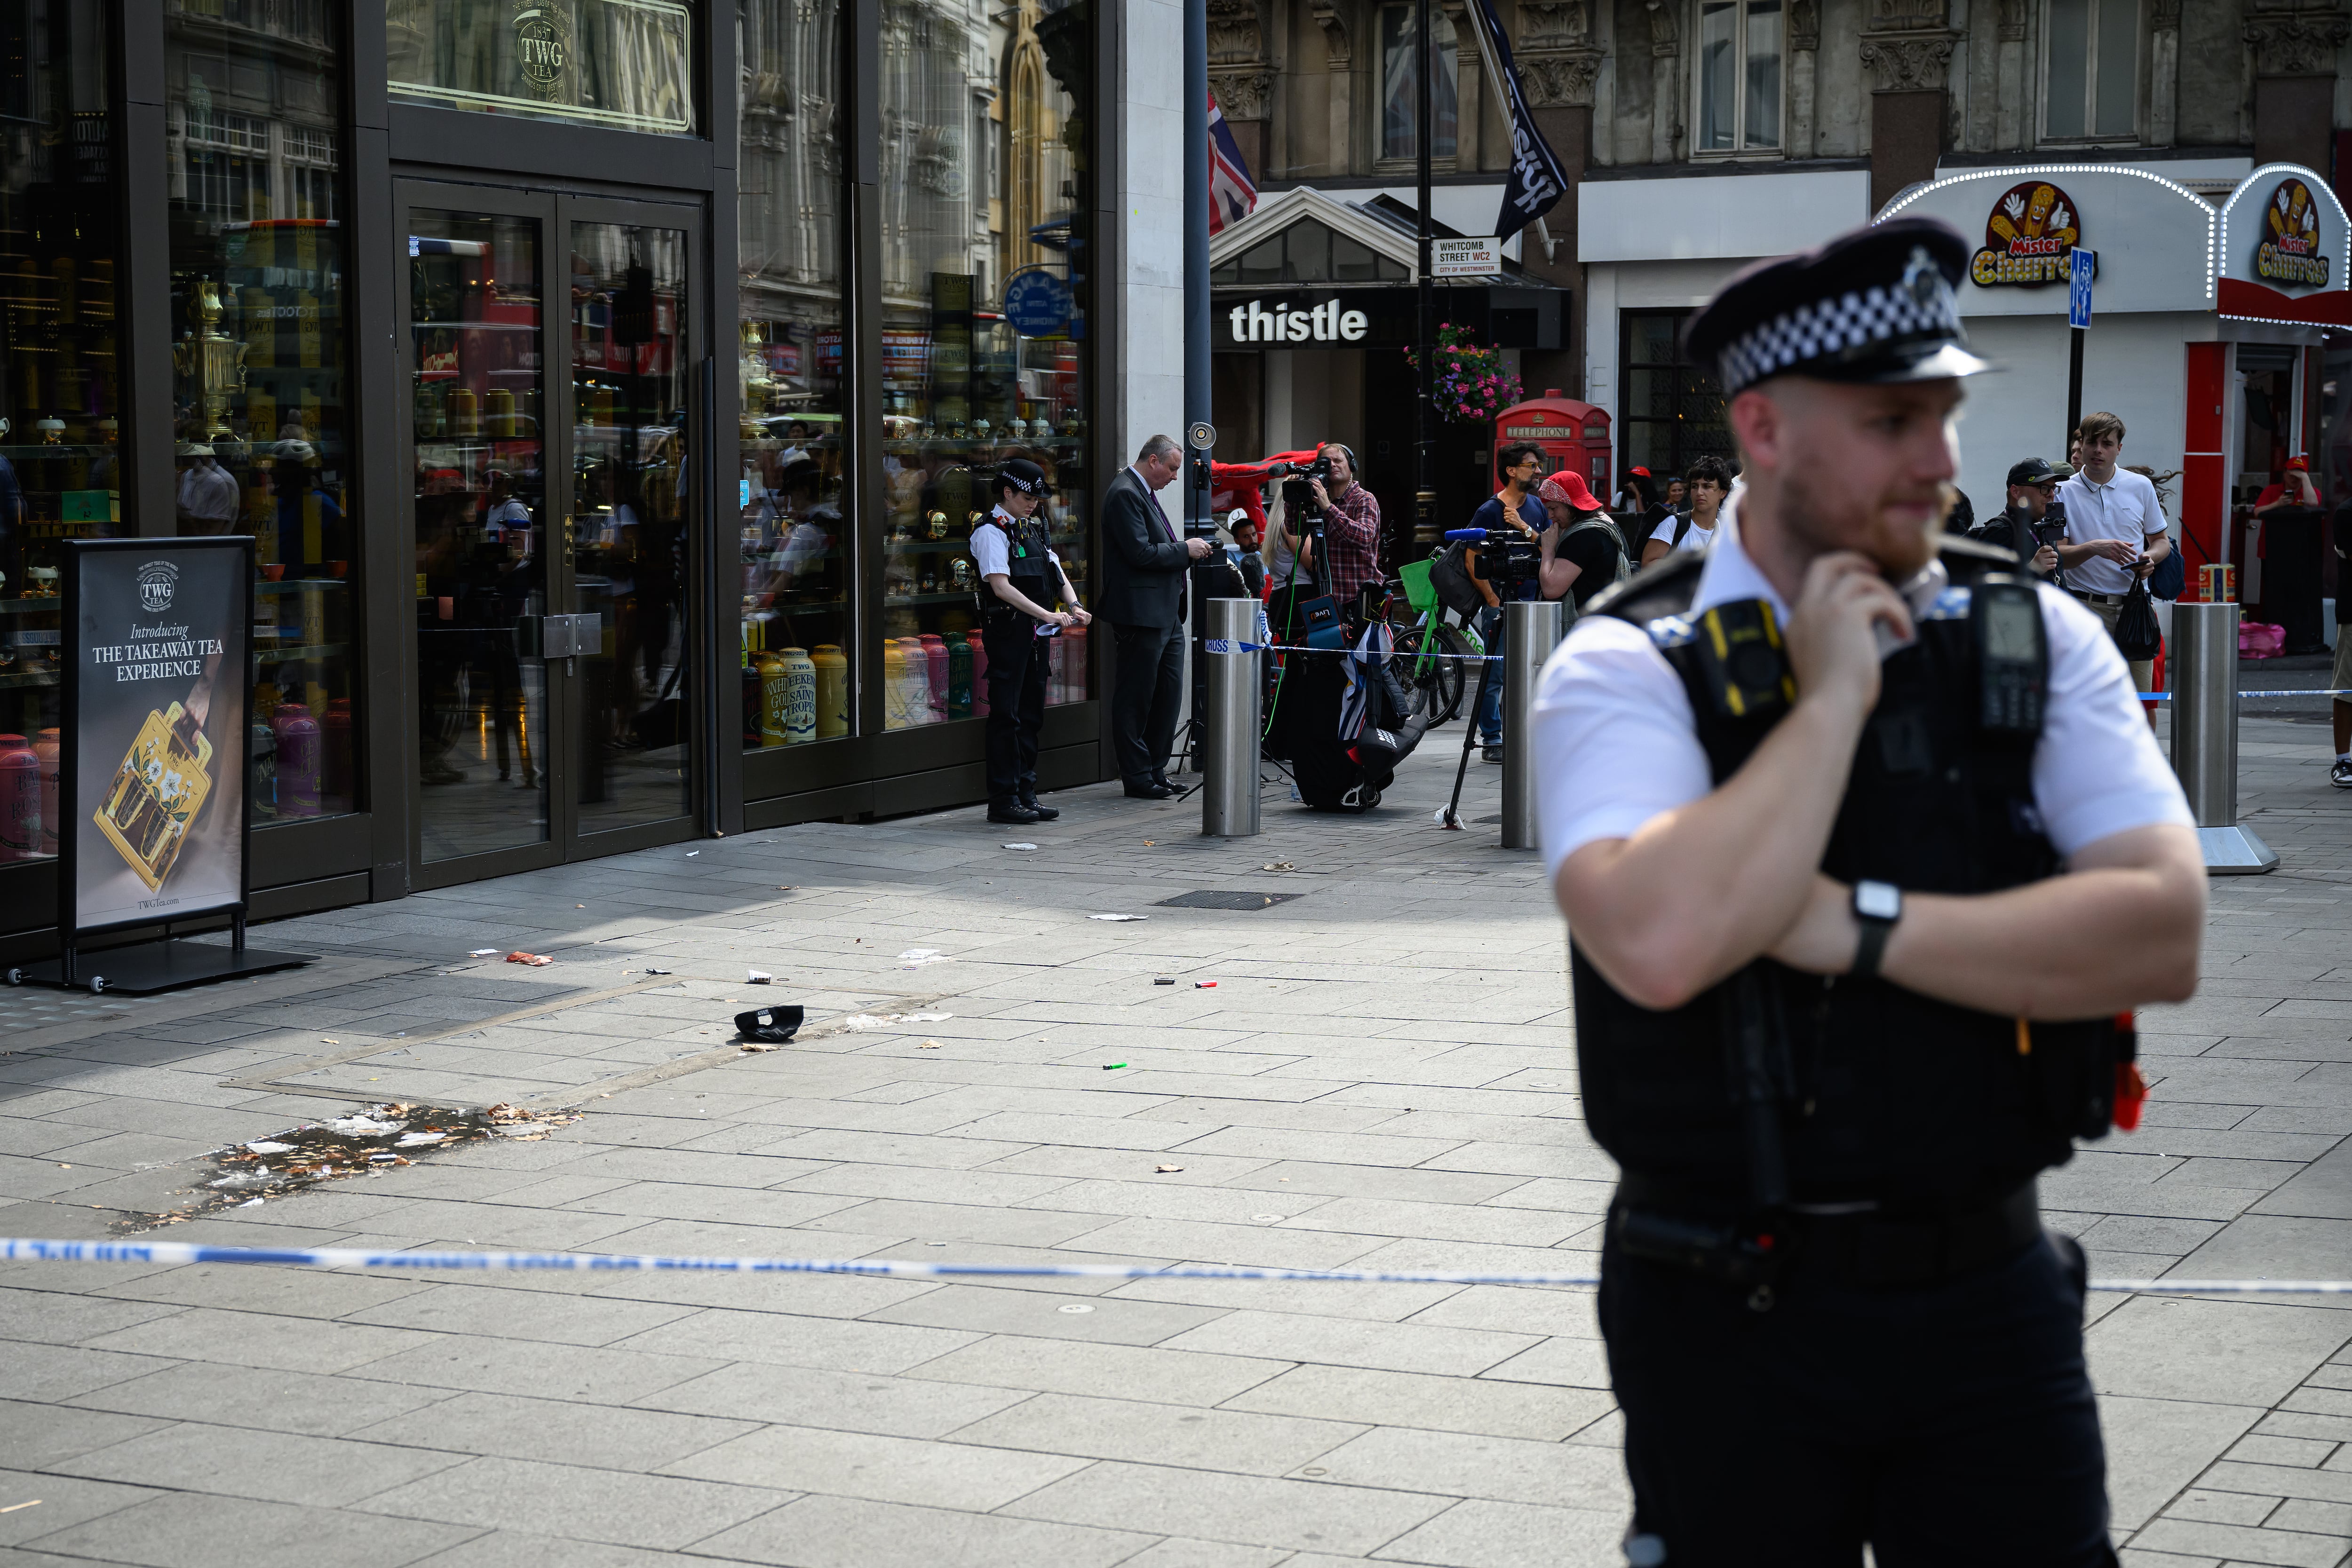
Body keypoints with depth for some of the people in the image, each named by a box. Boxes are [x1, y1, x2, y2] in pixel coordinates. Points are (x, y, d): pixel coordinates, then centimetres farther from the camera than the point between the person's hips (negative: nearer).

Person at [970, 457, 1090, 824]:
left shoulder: (1033, 529, 18)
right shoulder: (991, 531, -8)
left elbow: (1057, 573, 17)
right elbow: (1001, 587, -17)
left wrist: (1073, 607, -3)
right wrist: (1046, 615, -22)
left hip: (1035, 632, 8)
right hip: (1007, 630, -8)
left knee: (1032, 713, 11)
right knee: (1006, 714, -6)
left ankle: (1026, 793, 17)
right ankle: (1003, 800, -3)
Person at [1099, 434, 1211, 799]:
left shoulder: (1144, 493, 18)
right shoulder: (1125, 494, -14)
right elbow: (1140, 553, -21)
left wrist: (1190, 551, 12)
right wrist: (1185, 550, -12)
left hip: (1166, 613, 11)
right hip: (1142, 614, -11)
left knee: (1168, 694, 12)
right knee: (1136, 697, -2)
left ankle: (1155, 770, 20)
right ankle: (1138, 778, 2)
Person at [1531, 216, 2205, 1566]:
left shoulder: (2039, 640, 2)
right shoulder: (1629, 669, -7)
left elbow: (2163, 935, -11)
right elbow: (1661, 942, -26)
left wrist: (1858, 925, -18)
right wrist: (1833, 695, -16)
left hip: (1993, 1297, 3)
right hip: (1734, 1316, -2)